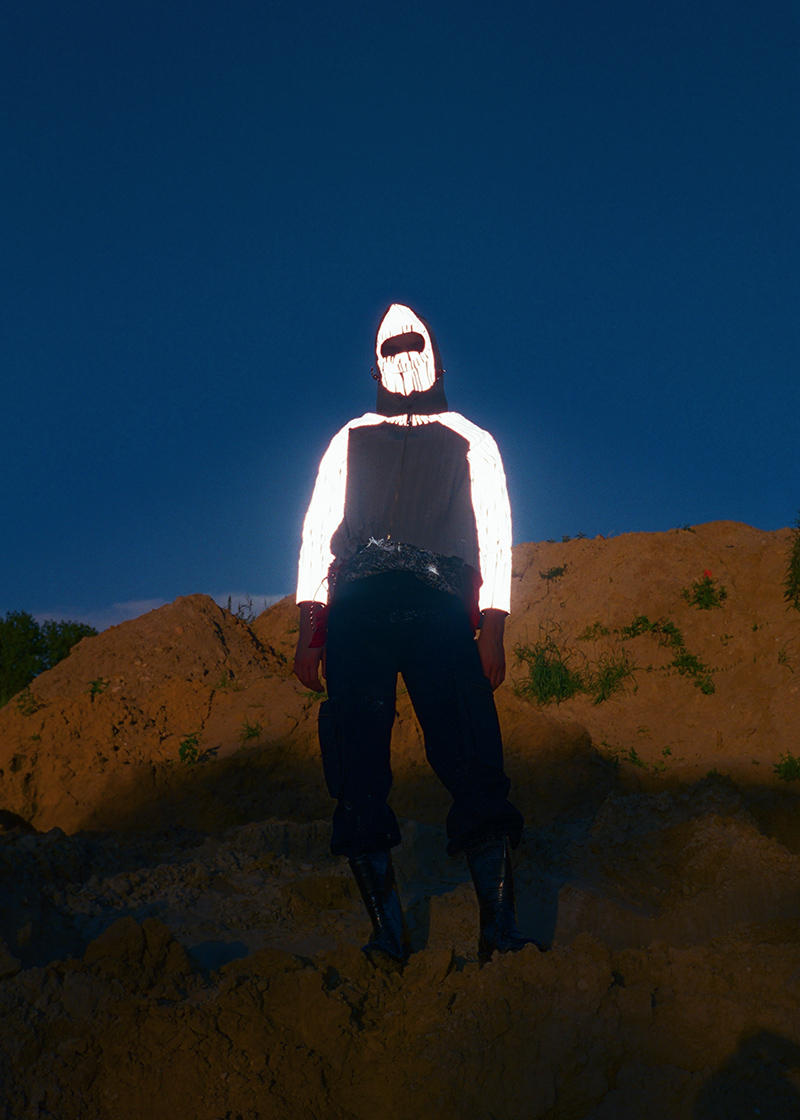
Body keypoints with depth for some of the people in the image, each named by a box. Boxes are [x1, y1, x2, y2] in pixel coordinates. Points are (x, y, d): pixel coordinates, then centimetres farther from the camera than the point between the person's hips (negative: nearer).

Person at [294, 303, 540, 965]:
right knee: (359, 772, -5)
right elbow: (317, 533, 18)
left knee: (473, 765, -13)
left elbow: (495, 538, 14)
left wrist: (492, 632, 1)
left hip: (440, 610, -1)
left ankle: (500, 930, -10)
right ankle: (389, 931, 2)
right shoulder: (351, 441, 25)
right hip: (356, 610, 2)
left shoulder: (472, 443, 22)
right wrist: (310, 633, 7)